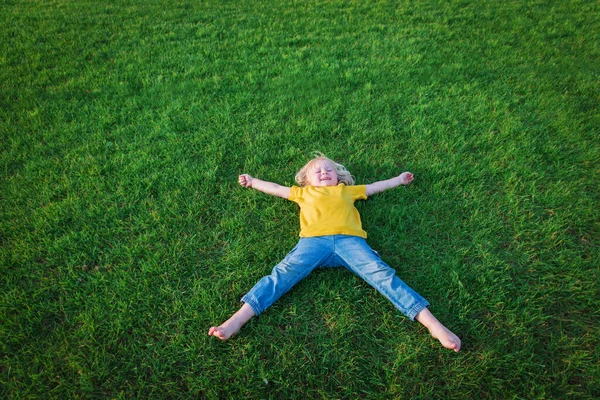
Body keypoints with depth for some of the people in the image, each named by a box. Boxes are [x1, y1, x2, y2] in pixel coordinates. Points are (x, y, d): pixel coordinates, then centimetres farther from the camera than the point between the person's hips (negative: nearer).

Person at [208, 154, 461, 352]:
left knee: (381, 274, -19)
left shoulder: (347, 190, 37)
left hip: (349, 240, 1)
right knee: (283, 273, -21)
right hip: (313, 241, 0)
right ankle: (237, 320, -32)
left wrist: (400, 179, 59)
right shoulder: (304, 192, 36)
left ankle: (433, 324, -24)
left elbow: (374, 187, 49)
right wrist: (252, 182, 55)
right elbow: (276, 188, 46)